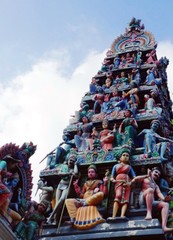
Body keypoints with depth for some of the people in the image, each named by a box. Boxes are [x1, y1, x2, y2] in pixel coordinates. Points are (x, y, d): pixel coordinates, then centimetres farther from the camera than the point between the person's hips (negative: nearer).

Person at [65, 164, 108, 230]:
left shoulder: (99, 182, 16)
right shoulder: (86, 183, 28)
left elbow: (104, 193, 1)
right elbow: (81, 195, 21)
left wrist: (105, 183, -8)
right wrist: (76, 186, 18)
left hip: (93, 201, -4)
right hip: (84, 200, 4)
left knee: (100, 194, -37)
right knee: (68, 201, -15)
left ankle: (83, 203, -32)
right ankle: (73, 219, -33)